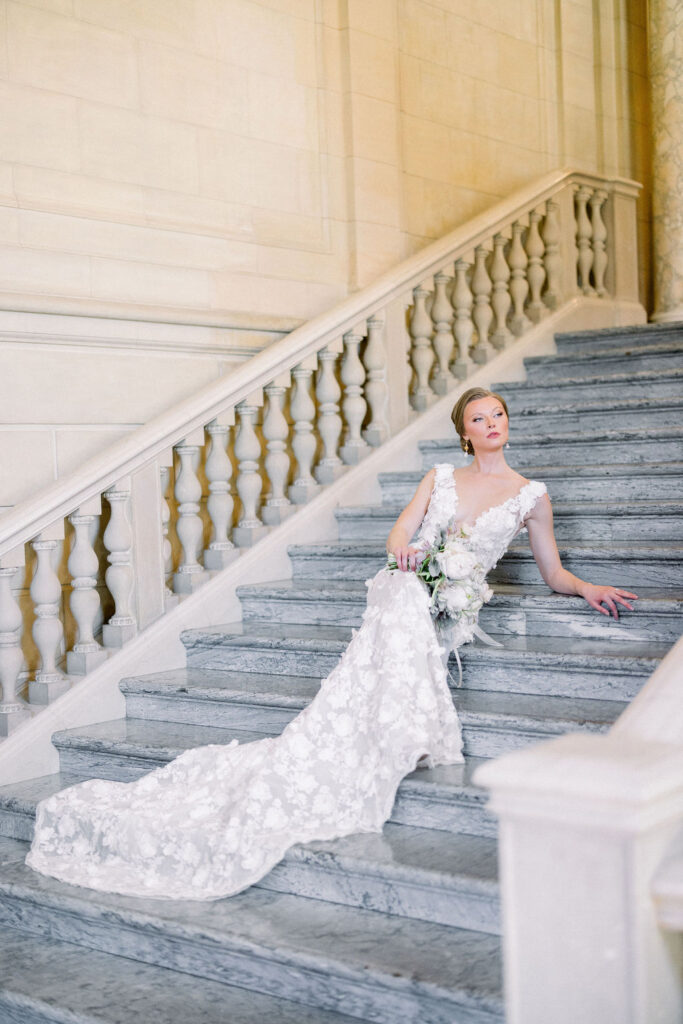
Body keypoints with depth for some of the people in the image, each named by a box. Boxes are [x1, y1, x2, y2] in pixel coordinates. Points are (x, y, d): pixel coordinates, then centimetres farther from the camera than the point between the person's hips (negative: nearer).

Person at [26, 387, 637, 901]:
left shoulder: (531, 495, 17)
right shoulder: (440, 478, 21)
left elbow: (554, 574, 20)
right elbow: (397, 537, 14)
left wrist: (589, 589, 0)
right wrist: (406, 553, -9)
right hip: (405, 588, 1)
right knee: (404, 603, -35)